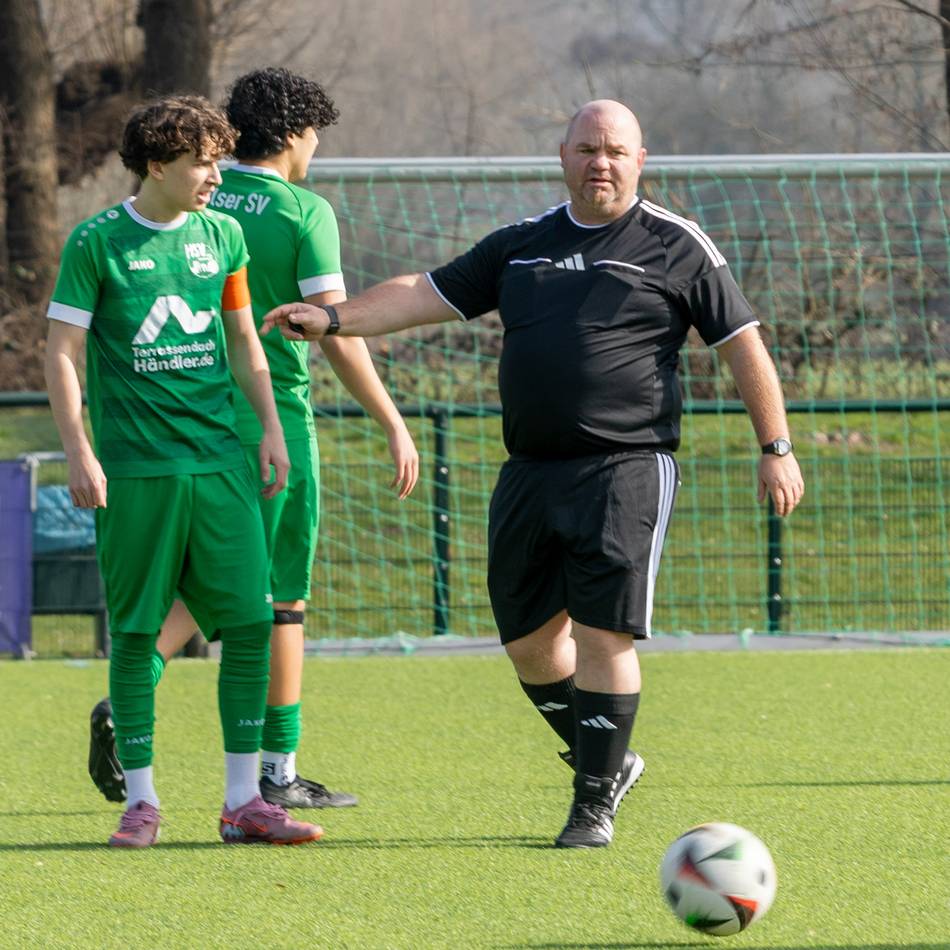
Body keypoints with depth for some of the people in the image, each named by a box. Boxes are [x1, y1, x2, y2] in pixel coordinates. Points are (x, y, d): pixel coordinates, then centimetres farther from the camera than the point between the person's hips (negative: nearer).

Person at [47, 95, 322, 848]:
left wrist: (271, 429, 13)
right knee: (135, 633, 0)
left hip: (222, 462, 4)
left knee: (251, 622, -2)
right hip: (136, 469, -4)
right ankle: (140, 802, 10)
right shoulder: (98, 242, -3)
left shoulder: (222, 236, 11)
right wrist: (79, 453, -10)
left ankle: (244, 801, 5)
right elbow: (62, 353, -2)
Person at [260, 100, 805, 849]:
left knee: (603, 633, -11)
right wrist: (334, 320, 1)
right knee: (528, 637, 7)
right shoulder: (522, 246, 15)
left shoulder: (676, 246, 1)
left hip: (626, 470, -5)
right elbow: (427, 294, 14)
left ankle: (595, 802, 0)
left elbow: (744, 345, 2)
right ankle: (608, 760, 27)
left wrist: (776, 448, -3)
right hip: (530, 472, 6)